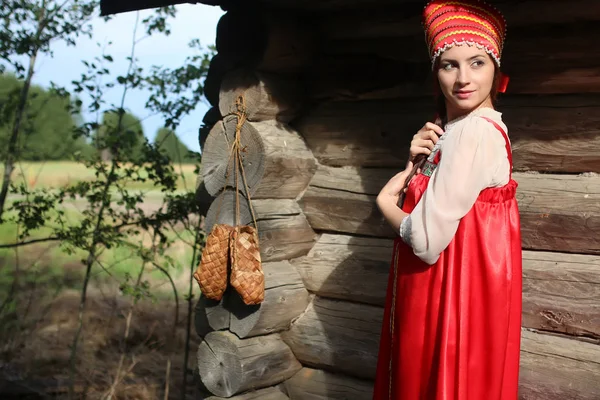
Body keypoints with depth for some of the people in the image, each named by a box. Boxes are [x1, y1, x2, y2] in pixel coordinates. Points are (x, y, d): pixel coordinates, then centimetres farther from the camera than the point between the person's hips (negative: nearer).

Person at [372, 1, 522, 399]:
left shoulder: (474, 132, -22)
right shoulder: (454, 130, 8)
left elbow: (427, 239, -26)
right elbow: (424, 207, 10)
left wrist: (385, 202, -7)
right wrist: (416, 163, -8)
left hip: (456, 293, -9)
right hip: (452, 285, 9)